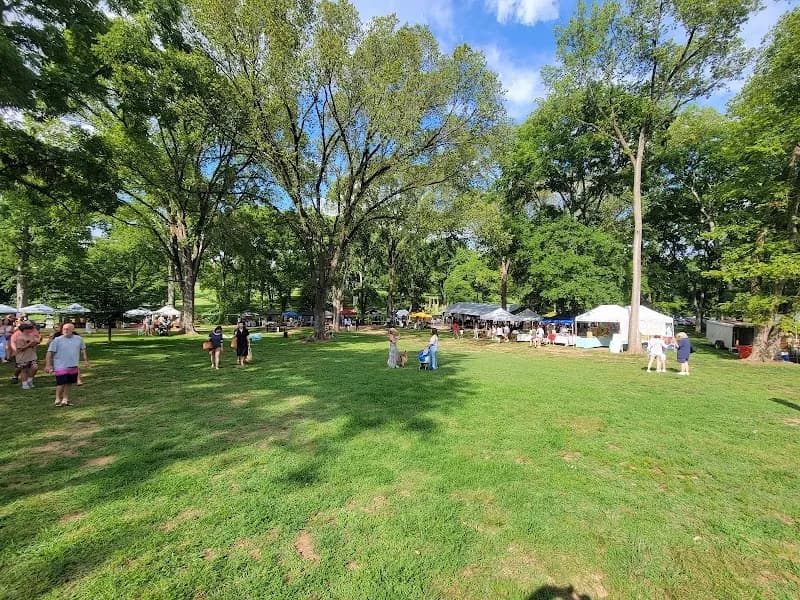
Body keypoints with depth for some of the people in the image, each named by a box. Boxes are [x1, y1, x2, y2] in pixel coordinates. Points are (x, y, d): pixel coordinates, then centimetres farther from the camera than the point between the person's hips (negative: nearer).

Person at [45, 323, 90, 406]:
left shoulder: (78, 339, 5)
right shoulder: (57, 340, -7)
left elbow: (82, 350, 18)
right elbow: (49, 353, -7)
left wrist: (85, 360, 15)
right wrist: (48, 365, -12)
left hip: (73, 366, 4)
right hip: (61, 367, -4)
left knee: (69, 383, 12)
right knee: (61, 384, -3)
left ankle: (65, 399, 24)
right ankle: (58, 399, 15)